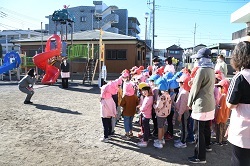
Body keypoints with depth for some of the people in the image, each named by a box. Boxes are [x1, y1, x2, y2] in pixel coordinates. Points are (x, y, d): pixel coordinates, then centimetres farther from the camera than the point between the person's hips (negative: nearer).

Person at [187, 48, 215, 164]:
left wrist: (190, 103, -3)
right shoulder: (211, 69, 9)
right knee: (207, 127, 25)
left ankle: (200, 157, 7)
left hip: (201, 105, -9)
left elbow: (195, 89, -14)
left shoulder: (201, 70, -18)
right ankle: (207, 145, 44)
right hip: (210, 104, 9)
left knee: (200, 131, -1)